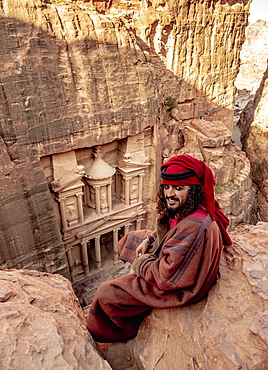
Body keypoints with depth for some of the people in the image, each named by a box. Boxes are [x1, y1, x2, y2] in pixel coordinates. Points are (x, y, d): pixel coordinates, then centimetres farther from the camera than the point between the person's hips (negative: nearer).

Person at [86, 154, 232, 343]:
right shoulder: (182, 209, -9)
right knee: (130, 239, 21)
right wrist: (148, 240, -4)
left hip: (178, 290, -9)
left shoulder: (193, 227, -38)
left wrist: (140, 262, -15)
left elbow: (166, 277, -32)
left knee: (106, 294, -3)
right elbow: (166, 233, 14)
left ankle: (130, 330, 30)